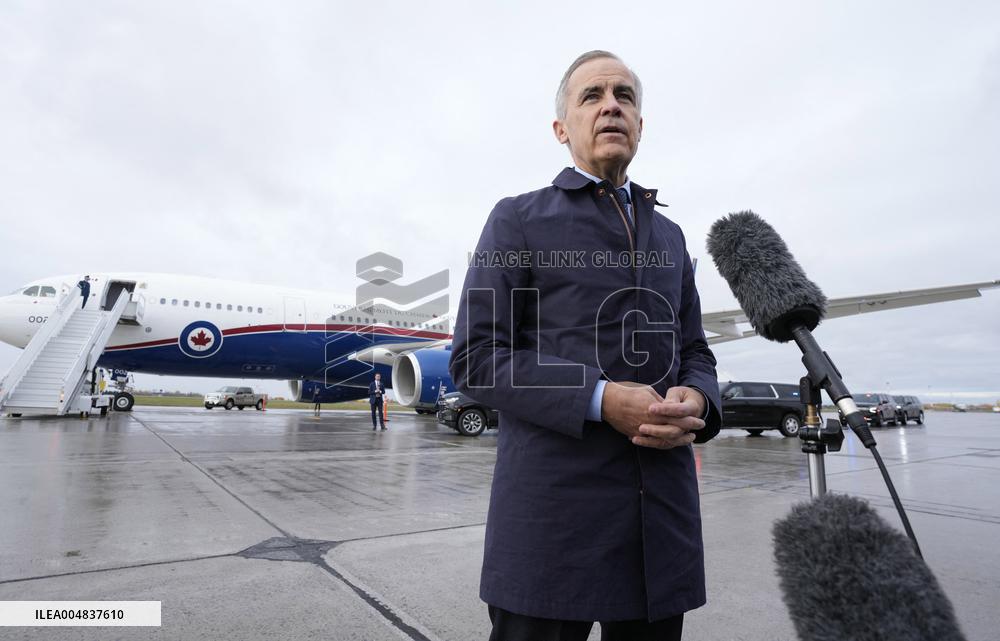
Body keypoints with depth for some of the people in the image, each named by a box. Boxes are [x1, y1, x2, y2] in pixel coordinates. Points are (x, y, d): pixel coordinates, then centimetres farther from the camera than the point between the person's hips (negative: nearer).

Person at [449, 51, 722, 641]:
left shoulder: (669, 235, 17)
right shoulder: (519, 220, 2)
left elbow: (695, 353, 18)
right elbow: (475, 357, -6)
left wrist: (695, 402, -6)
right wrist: (600, 399, -18)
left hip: (665, 509, 5)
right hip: (554, 504, -4)